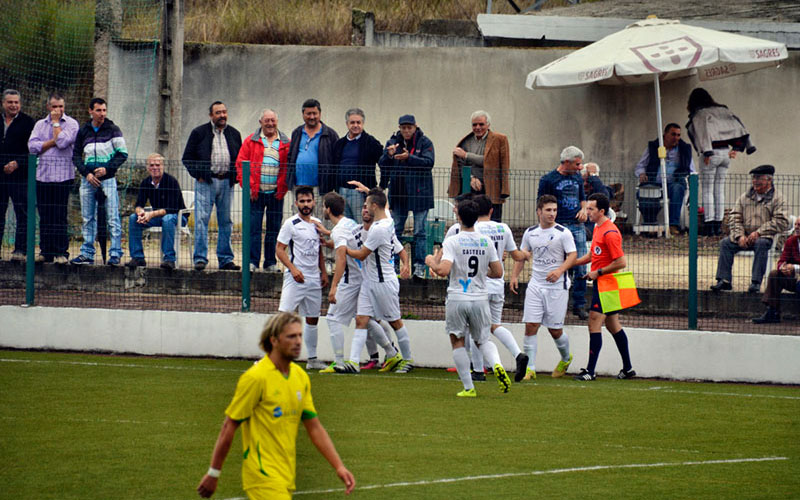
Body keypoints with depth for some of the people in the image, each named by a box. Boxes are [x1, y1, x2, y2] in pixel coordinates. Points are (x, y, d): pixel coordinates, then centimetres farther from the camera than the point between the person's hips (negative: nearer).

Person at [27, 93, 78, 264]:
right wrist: (53, 141, -7)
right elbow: (32, 146, 2)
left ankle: (61, 252, -3)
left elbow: (63, 142, -15)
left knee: (60, 216, -6)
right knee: (45, 217, 5)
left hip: (62, 177, -4)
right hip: (42, 176, 4)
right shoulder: (40, 124, 15)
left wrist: (56, 122, -5)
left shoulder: (71, 123, 2)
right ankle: (46, 252, 10)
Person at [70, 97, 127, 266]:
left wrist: (107, 168, -12)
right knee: (88, 219, 7)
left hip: (108, 178, -3)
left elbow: (123, 154, -1)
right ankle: (87, 253, 13)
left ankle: (115, 253, -5)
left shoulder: (112, 130, 1)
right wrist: (86, 173, -4)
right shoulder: (83, 131, 9)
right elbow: (76, 156, 11)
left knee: (113, 218, -7)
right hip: (88, 180, 3)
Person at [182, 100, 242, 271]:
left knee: (226, 222, 6)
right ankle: (200, 258, -10)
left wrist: (234, 177, 6)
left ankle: (225, 259, 11)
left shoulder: (234, 134, 14)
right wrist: (198, 175, -6)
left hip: (226, 182, 4)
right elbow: (187, 158, 3)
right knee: (202, 220, -10)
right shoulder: (199, 133, 2)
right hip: (206, 182, -4)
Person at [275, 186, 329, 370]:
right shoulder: (291, 224, -6)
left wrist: (323, 272, 15)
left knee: (313, 319, 11)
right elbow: (279, 249, -9)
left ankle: (312, 359, 19)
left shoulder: (317, 223, 13)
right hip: (295, 278, -6)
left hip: (314, 279, 6)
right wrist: (293, 269, -19)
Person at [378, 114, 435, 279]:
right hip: (398, 194, 4)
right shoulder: (393, 142, 8)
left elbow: (429, 162, -15)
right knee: (395, 231, 7)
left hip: (419, 194, -4)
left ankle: (419, 266, 1)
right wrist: (389, 155, -20)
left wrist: (409, 157, -27)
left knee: (420, 232, -2)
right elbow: (382, 164, 2)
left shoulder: (424, 142, -2)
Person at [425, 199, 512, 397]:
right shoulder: (486, 242, 2)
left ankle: (468, 387, 6)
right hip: (480, 298, 3)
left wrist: (431, 262, 0)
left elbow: (443, 270, -21)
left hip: (457, 299, -3)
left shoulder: (452, 242, -11)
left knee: (458, 342, 10)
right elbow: (498, 272, 5)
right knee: (483, 340, 19)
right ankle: (497, 365, -10)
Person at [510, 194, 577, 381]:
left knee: (555, 329, 2)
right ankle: (530, 369, -3)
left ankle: (566, 359, 32)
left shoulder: (563, 233, -7)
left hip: (557, 286, -3)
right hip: (536, 285, 3)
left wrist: (559, 270, -27)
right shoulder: (530, 233, 7)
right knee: (530, 325, -7)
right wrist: (515, 275, 5)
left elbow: (573, 255, -11)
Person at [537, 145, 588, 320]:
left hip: (577, 227, 5)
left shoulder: (577, 178, 14)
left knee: (581, 268, 1)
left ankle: (579, 305, 10)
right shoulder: (548, 180, -2)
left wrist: (583, 210, 6)